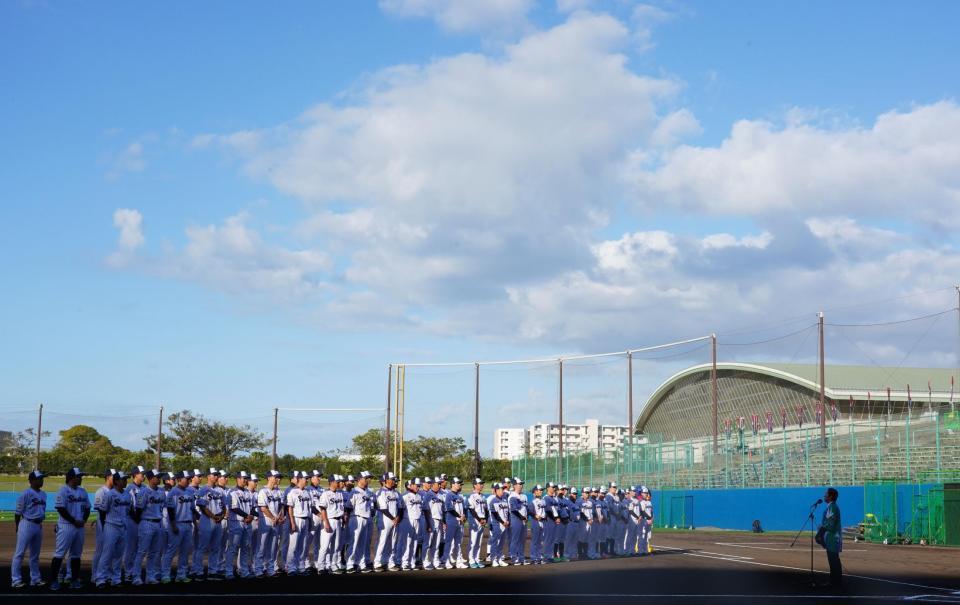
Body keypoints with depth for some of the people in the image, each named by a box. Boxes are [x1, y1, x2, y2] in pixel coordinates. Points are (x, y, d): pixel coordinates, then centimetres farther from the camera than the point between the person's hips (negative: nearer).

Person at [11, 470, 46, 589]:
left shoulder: (43, 494, 11)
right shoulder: (26, 493, -12)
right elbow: (18, 511, -8)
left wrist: (40, 523, 15)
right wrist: (17, 526, -3)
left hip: (39, 525, 8)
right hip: (27, 524, -8)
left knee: (35, 554, 14)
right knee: (20, 553, -4)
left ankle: (35, 579, 21)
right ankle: (16, 580, -3)